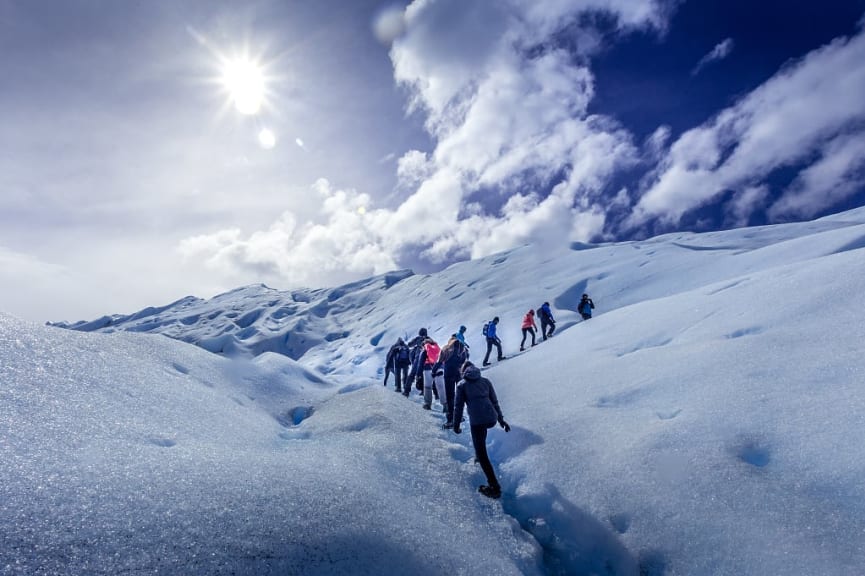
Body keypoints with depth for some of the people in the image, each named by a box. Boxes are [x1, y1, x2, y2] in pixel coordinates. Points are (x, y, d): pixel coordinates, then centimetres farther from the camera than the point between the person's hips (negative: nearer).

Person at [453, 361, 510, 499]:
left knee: (482, 454, 3)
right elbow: (495, 402, 17)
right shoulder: (485, 381, 16)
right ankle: (479, 455, 50)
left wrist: (456, 425, 13)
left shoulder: (462, 384, 7)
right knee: (482, 430, 39)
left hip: (477, 420, -5)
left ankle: (494, 487, -1)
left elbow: (458, 406, 5)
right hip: (492, 418, 5)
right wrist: (501, 419, 23)